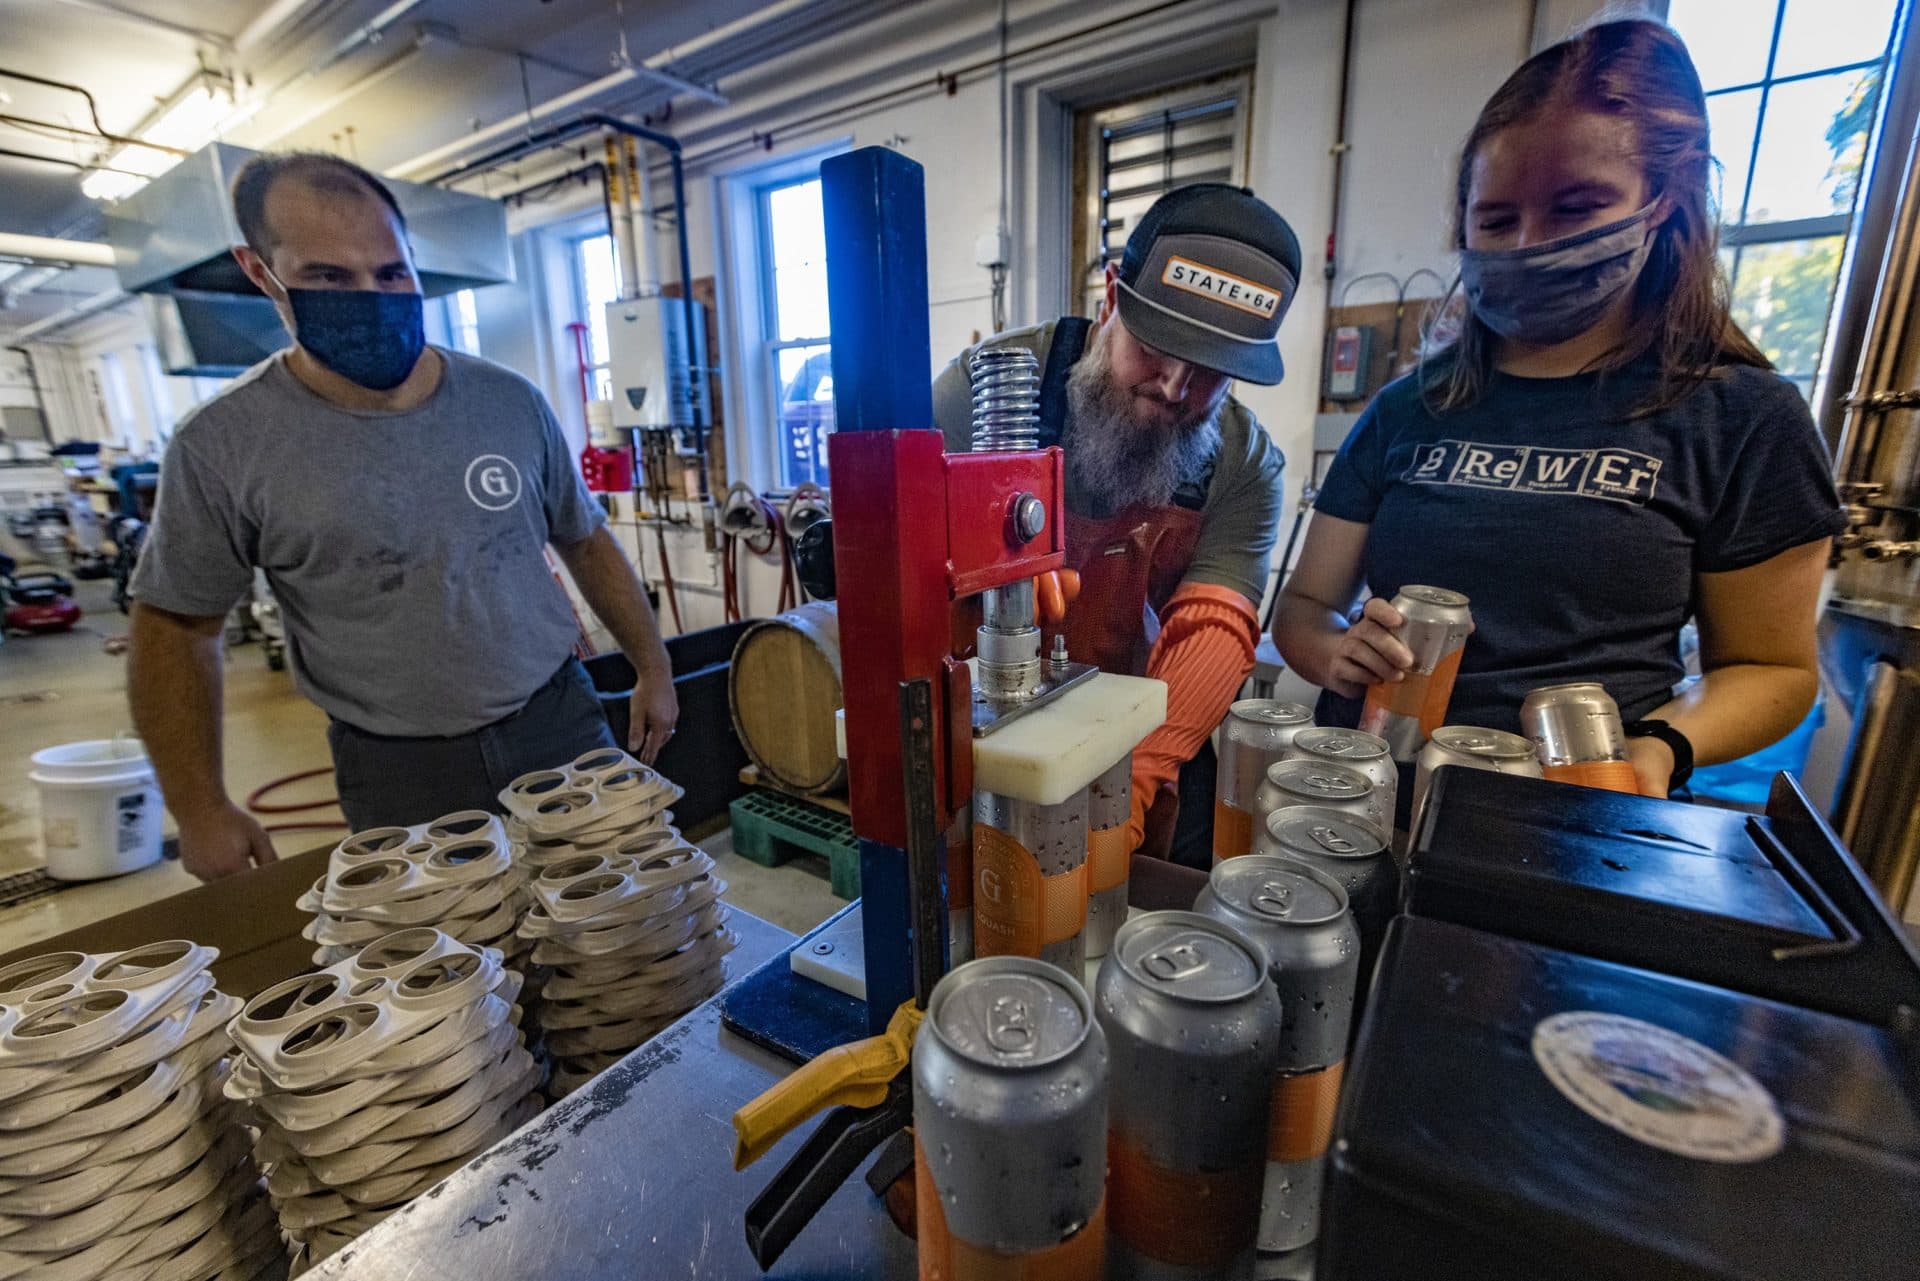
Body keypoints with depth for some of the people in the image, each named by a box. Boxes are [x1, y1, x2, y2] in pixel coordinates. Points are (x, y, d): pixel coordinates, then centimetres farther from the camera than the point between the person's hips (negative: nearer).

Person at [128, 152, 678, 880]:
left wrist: (652, 668, 7)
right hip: (399, 775, -1)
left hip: (561, 723, 2)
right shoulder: (225, 445, -7)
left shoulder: (509, 401, -2)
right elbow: (176, 629, 3)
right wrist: (200, 809, 1)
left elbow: (586, 544, 7)